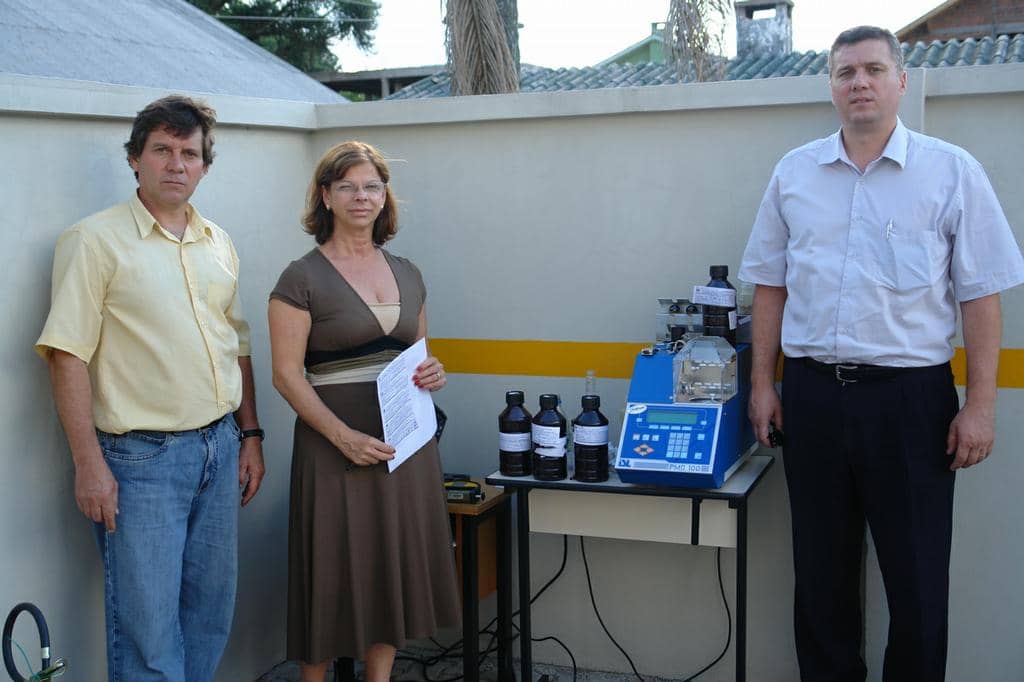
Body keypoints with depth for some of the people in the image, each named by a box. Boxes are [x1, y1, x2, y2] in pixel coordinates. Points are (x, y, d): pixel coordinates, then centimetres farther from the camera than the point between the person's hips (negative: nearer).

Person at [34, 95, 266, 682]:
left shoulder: (218, 243, 12)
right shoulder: (96, 240, -6)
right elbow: (67, 355, -11)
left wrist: (250, 436, 13)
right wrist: (89, 464, -16)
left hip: (220, 447, 6)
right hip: (141, 457, -6)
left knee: (212, 611, 14)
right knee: (147, 624, -1)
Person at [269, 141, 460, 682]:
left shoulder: (406, 273, 12)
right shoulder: (303, 278, -6)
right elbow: (286, 374, -11)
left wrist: (432, 374, -2)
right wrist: (344, 436, -20)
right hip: (336, 446, -5)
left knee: (395, 571, 11)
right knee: (335, 573, 1)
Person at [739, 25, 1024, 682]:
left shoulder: (952, 171, -1)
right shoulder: (795, 172, 8)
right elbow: (771, 283, 12)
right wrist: (763, 382, 7)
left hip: (910, 397, -2)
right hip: (811, 395, 3)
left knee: (917, 574, 6)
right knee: (822, 571, 14)